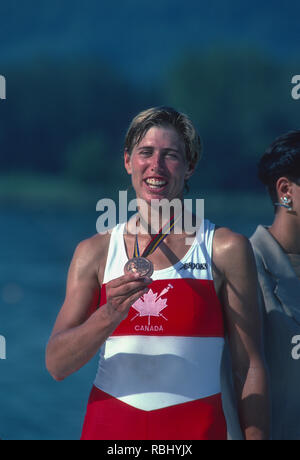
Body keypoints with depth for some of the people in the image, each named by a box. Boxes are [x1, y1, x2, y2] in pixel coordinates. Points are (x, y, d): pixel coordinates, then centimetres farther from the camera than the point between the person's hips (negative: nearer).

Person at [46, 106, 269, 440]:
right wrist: (110, 315, -18)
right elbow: (56, 365, -2)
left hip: (194, 426, -1)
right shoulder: (94, 252, 5)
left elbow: (249, 368, -1)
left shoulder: (227, 249, 0)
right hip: (109, 425, 2)